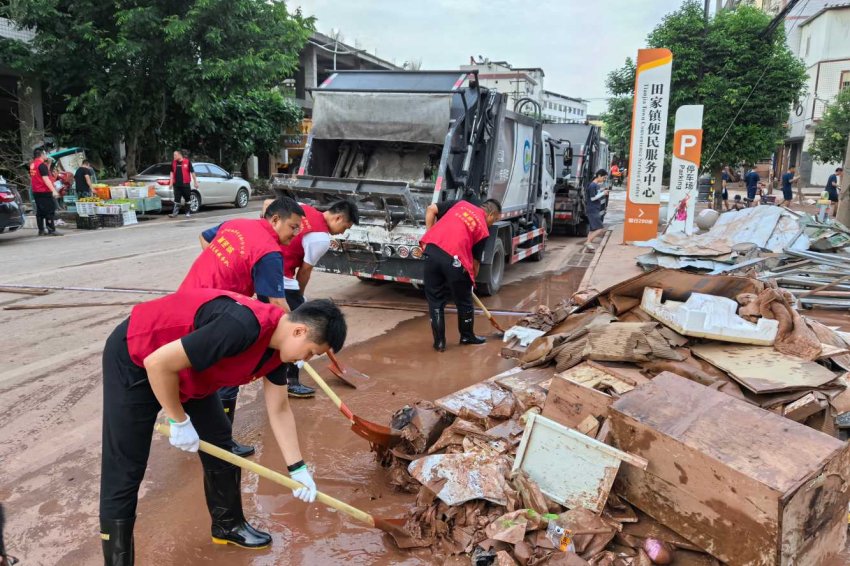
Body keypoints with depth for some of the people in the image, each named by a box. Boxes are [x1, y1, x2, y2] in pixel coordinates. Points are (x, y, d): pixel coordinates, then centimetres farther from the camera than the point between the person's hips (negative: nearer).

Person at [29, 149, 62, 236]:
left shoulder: (32, 165, 14)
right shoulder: (42, 164, -13)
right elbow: (45, 179, -21)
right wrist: (53, 190, -25)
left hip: (36, 192, 9)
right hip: (45, 192, -9)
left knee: (40, 212, 11)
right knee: (50, 211, -7)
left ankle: (41, 230, 13)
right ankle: (51, 230, -10)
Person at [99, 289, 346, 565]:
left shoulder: (277, 344, -7)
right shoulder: (242, 327, -37)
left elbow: (279, 410, 5)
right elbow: (158, 363, -33)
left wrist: (297, 469, 6)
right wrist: (179, 421, -19)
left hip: (187, 370, 9)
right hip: (133, 359, -8)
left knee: (219, 445, 14)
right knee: (123, 476, -5)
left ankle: (228, 525, 34)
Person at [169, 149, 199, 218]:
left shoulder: (187, 162, -6)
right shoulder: (173, 163, 6)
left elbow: (192, 172, -1)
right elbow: (172, 173, 12)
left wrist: (195, 182, 0)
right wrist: (171, 182, 6)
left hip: (185, 184, -3)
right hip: (176, 184, 3)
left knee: (187, 199, 7)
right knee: (176, 199, 2)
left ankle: (188, 212, 19)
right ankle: (175, 213, 2)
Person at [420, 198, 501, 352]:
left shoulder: (461, 204, 22)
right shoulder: (484, 230, 13)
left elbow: (431, 209, 15)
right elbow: (475, 261, 15)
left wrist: (429, 235, 19)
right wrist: (471, 280, 30)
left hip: (432, 251, 3)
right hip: (454, 259, -3)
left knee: (435, 300, 17)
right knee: (464, 301, 20)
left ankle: (439, 342, 20)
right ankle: (467, 336, 37)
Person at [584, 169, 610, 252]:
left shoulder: (597, 185, 15)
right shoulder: (592, 185, -13)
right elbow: (592, 198, -17)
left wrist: (604, 192, 9)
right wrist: (603, 193, -12)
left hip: (595, 210, 10)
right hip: (592, 210, -10)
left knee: (593, 229, 10)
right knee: (600, 229, -14)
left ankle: (588, 246, 12)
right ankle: (588, 242, -12)